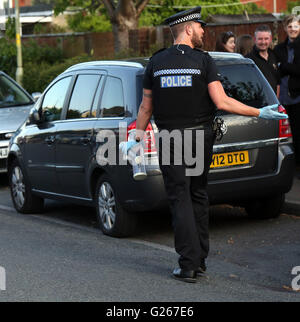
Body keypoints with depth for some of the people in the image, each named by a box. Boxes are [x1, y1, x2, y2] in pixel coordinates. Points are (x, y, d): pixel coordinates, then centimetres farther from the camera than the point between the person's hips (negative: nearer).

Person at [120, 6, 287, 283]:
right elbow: (222, 102, -14)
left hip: (170, 140, 0)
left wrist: (136, 137, 19)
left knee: (180, 200, 0)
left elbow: (146, 107, 7)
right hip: (200, 136, 0)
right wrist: (260, 113, -9)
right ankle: (200, 259, 18)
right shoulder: (203, 61, -6)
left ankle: (188, 265, -5)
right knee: (198, 197, 13)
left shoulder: (156, 62, 2)